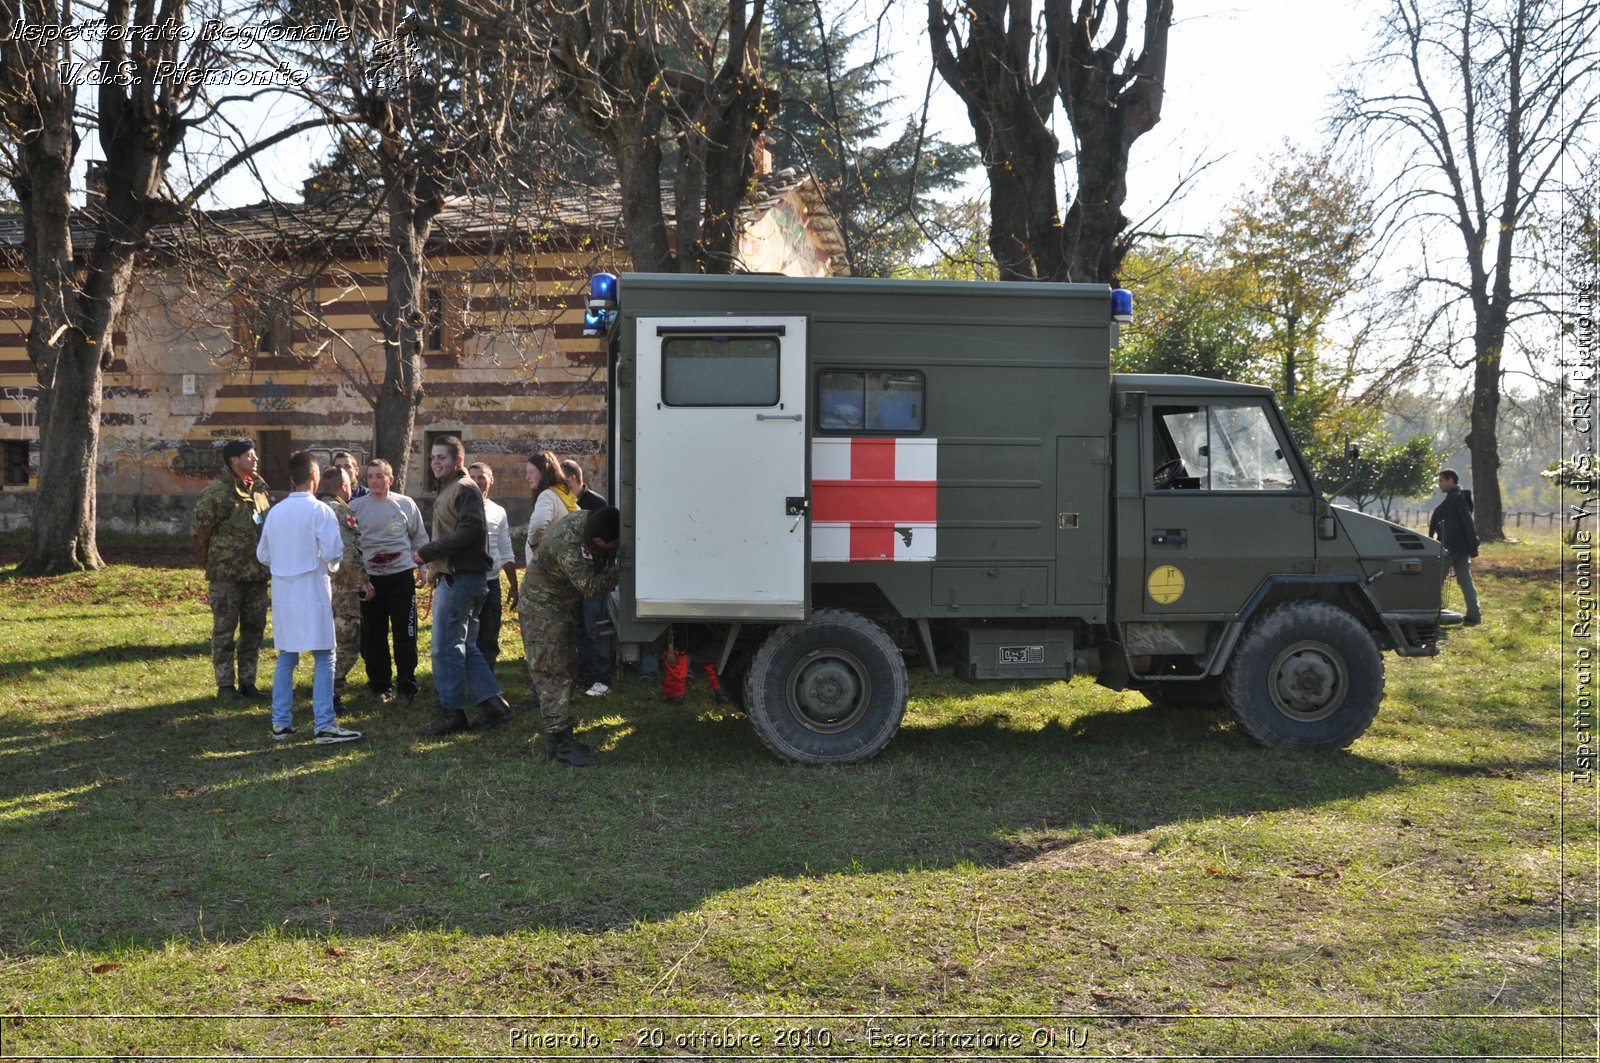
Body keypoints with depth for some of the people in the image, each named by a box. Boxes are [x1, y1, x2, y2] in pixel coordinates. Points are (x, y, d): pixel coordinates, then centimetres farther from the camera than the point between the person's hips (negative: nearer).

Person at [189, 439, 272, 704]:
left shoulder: (259, 490, 9)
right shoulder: (215, 494, -12)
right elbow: (198, 530, -8)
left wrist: (266, 562, 14)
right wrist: (212, 562, 1)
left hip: (257, 574, 7)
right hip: (226, 576, -7)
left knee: (254, 629, 11)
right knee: (224, 631, 3)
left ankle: (247, 683, 21)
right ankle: (225, 685, 11)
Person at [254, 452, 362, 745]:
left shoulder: (275, 511, 6)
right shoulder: (319, 511, -11)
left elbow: (262, 554, 12)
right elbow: (333, 552, -15)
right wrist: (330, 566, 6)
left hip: (283, 591, 6)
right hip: (311, 591, -6)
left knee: (286, 657, 14)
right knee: (323, 657, -2)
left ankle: (281, 723, 17)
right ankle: (324, 726, -5)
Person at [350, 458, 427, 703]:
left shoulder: (406, 504, 3)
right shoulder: (356, 506, 2)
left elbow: (419, 538, 11)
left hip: (401, 575, -1)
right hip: (369, 578, 1)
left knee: (405, 635, 0)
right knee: (373, 636, 6)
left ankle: (406, 687, 8)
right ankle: (379, 685, 19)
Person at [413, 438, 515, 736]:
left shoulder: (465, 489, -10)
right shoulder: (446, 490, 21)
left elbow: (468, 531, -22)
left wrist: (427, 551, -17)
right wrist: (432, 564, 10)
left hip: (461, 578, -10)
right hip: (451, 577, 10)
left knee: (446, 648, -6)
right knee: (465, 646, 12)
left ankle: (451, 712, 1)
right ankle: (493, 704, 14)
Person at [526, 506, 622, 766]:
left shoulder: (589, 518, -10)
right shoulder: (569, 546, -35)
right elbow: (592, 588, -31)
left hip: (562, 607, 10)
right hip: (543, 607, -10)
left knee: (568, 673, 14)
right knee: (553, 675, -12)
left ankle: (557, 737, 22)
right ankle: (561, 744, -13)